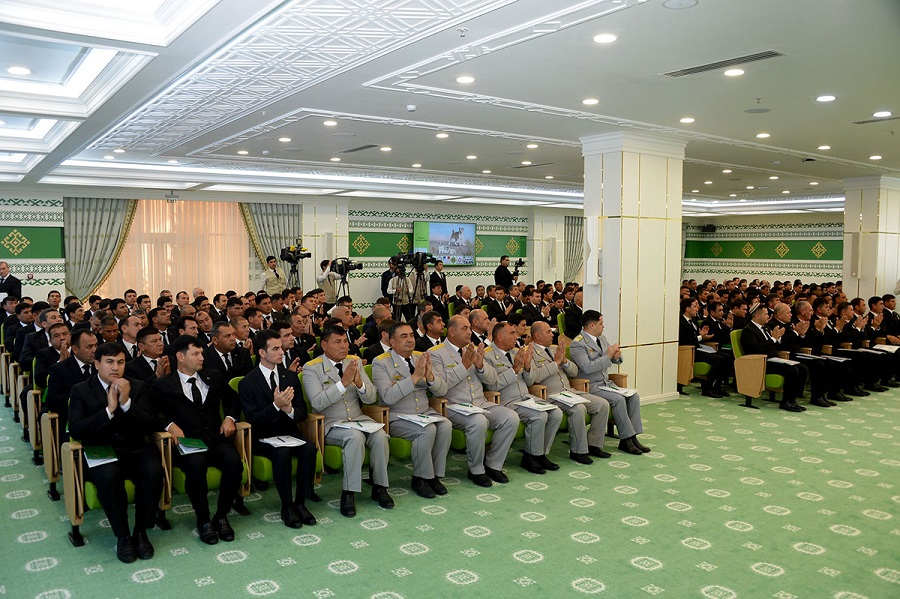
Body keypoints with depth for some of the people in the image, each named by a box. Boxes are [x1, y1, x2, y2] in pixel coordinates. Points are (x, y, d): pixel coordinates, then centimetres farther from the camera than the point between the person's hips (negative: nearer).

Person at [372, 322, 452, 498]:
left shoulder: (421, 357, 10)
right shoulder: (380, 363, -7)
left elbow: (442, 391, 6)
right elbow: (388, 397, -22)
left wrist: (430, 376, -16)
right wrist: (415, 376, -25)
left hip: (425, 412, 5)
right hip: (397, 417, -5)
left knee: (445, 426, -22)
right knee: (428, 430, -29)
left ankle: (435, 475, -6)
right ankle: (420, 478, -9)